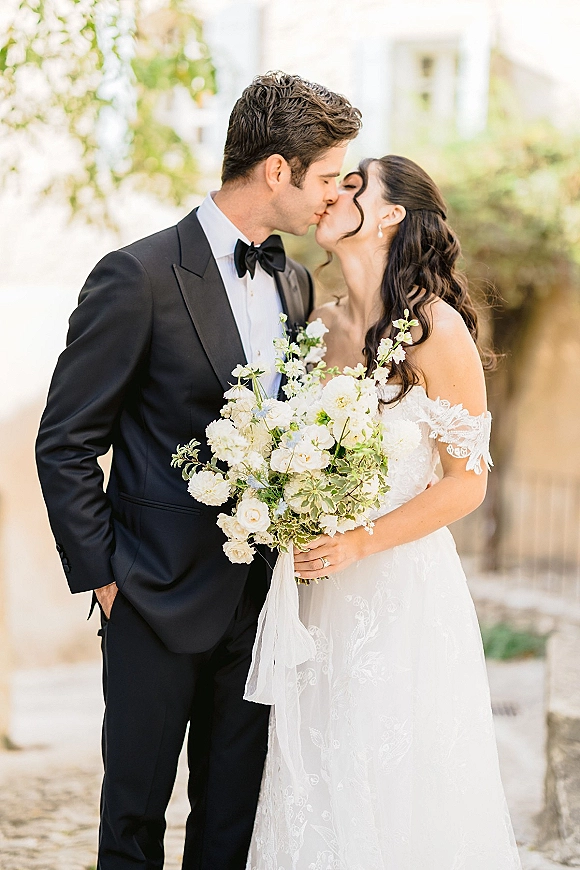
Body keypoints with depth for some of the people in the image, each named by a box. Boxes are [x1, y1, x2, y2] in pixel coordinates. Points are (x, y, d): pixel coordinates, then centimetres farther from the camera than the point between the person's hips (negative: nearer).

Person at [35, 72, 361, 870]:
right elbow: (65, 444, -10)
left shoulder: (295, 284, 9)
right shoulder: (139, 278, -13)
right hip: (159, 600, -6)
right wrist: (103, 578, -9)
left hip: (260, 602, 6)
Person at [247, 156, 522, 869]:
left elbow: (468, 481, -9)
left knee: (398, 795, 2)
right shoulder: (318, 327, 7)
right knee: (316, 793, 9)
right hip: (319, 590, 5)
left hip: (403, 586, -5)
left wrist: (359, 543, -17)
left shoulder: (436, 329, -10)